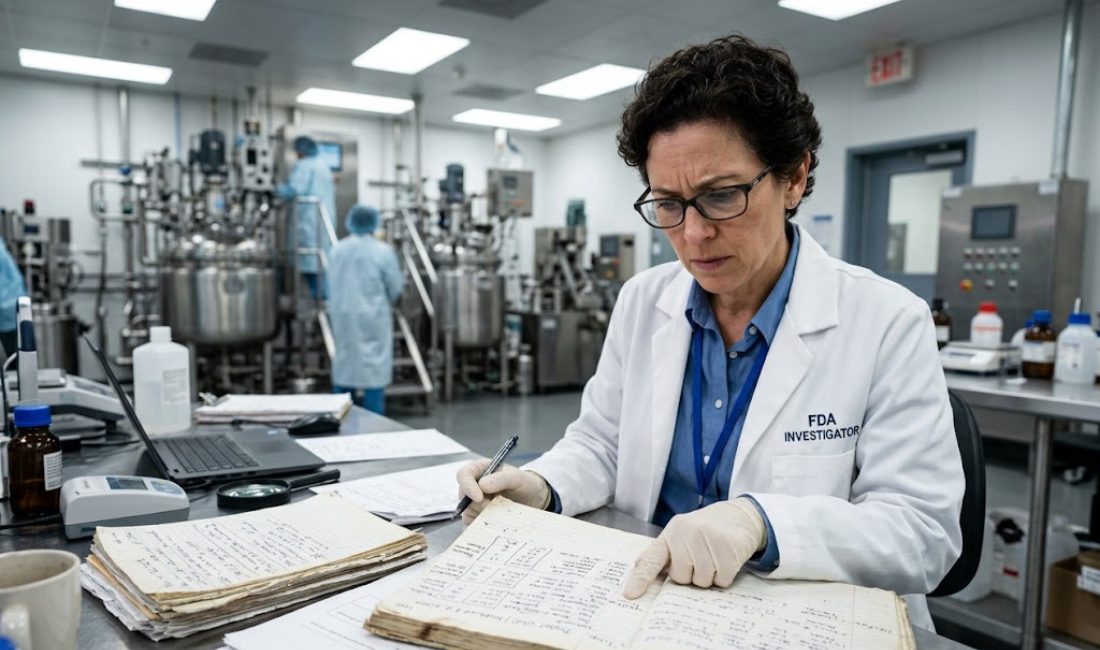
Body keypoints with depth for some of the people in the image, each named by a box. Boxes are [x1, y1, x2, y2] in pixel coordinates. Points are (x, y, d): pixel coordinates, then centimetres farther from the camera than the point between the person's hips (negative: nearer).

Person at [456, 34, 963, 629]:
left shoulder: (889, 324, -12)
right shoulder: (641, 302, 1)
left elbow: (925, 528, -14)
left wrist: (760, 522, -30)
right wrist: (540, 487, -11)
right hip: (641, 599, 3)